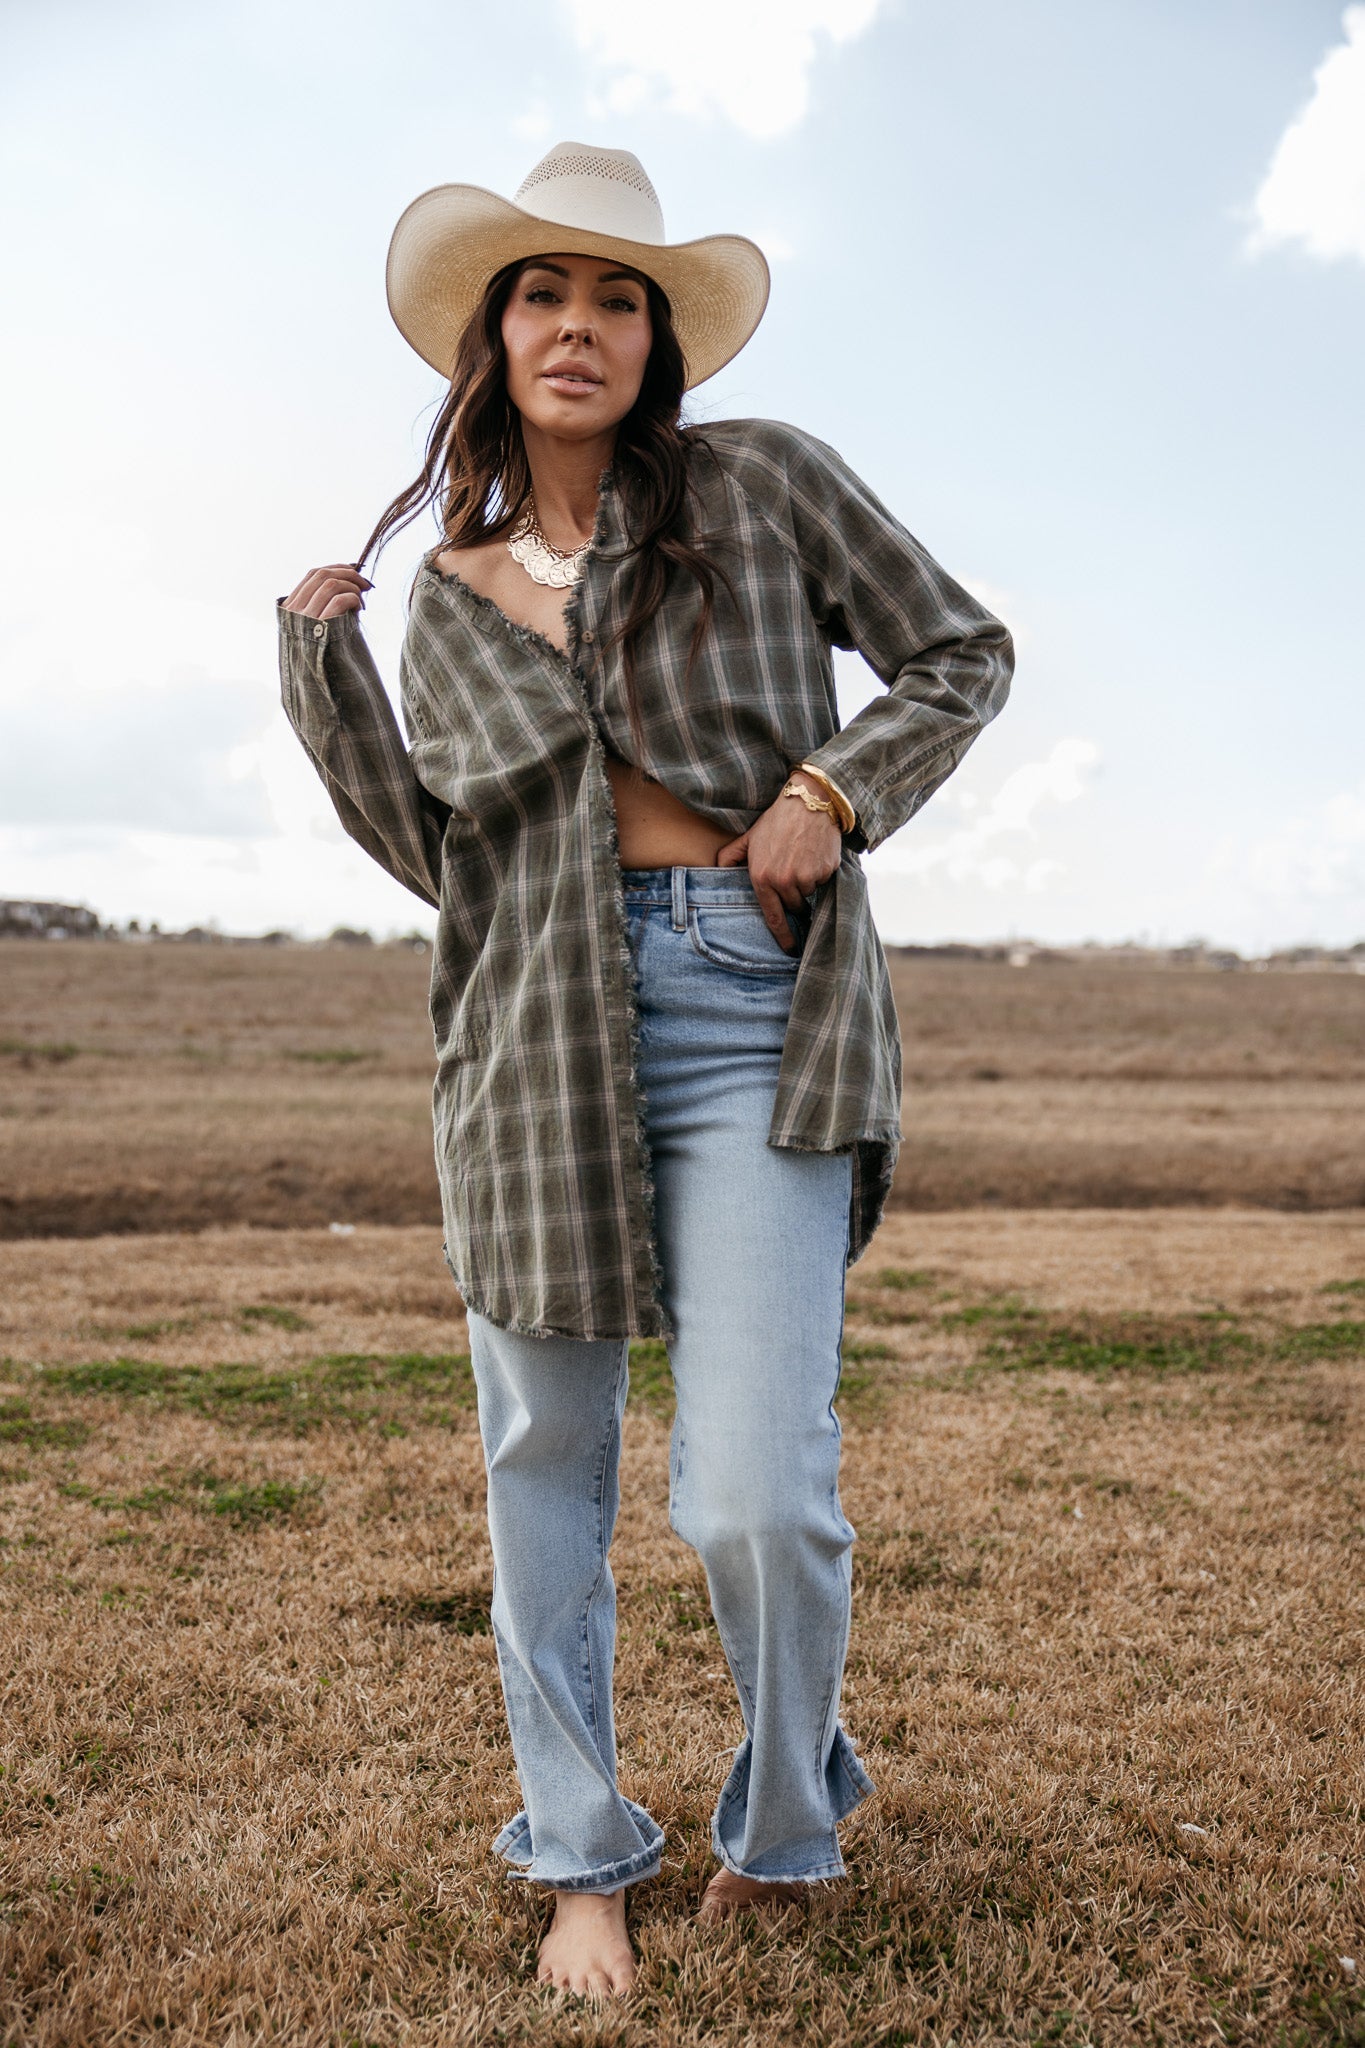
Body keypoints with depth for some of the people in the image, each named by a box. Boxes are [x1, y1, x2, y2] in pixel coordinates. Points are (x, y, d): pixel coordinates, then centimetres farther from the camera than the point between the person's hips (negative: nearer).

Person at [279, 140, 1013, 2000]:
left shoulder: (764, 488, 4)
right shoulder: (448, 590, 13)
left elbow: (963, 657, 9)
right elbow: (434, 852, 11)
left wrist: (832, 790, -6)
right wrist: (326, 676, 3)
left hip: (754, 1015, -3)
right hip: (534, 1036, 4)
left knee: (752, 1494, -10)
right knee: (546, 1466, 8)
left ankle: (788, 1818, 22)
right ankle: (581, 1859, 28)